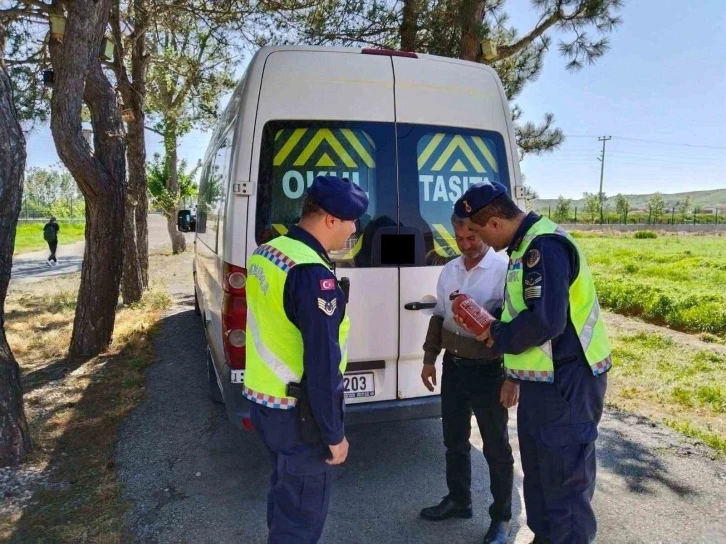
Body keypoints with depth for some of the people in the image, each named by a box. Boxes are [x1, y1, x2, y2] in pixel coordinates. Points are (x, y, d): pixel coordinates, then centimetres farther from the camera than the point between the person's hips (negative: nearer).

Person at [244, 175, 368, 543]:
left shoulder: (266, 253, 4)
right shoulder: (312, 275, -25)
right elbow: (322, 364, -24)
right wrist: (334, 434, -14)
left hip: (262, 400, 9)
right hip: (297, 413, -9)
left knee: (284, 493, 28)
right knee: (303, 514, 10)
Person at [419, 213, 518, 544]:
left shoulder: (504, 271, -15)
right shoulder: (449, 270, 6)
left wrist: (513, 377, -16)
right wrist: (429, 359, 14)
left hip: (488, 371, -6)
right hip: (453, 366, 7)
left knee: (496, 448, 10)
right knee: (454, 439, 20)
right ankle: (458, 500, 41)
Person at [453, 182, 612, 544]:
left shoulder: (545, 246, -22)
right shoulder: (527, 245, 9)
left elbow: (546, 320, -29)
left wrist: (498, 336, -15)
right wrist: (497, 330, 4)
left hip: (566, 382, -10)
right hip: (544, 379, 10)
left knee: (564, 479, 4)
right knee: (538, 469, 23)